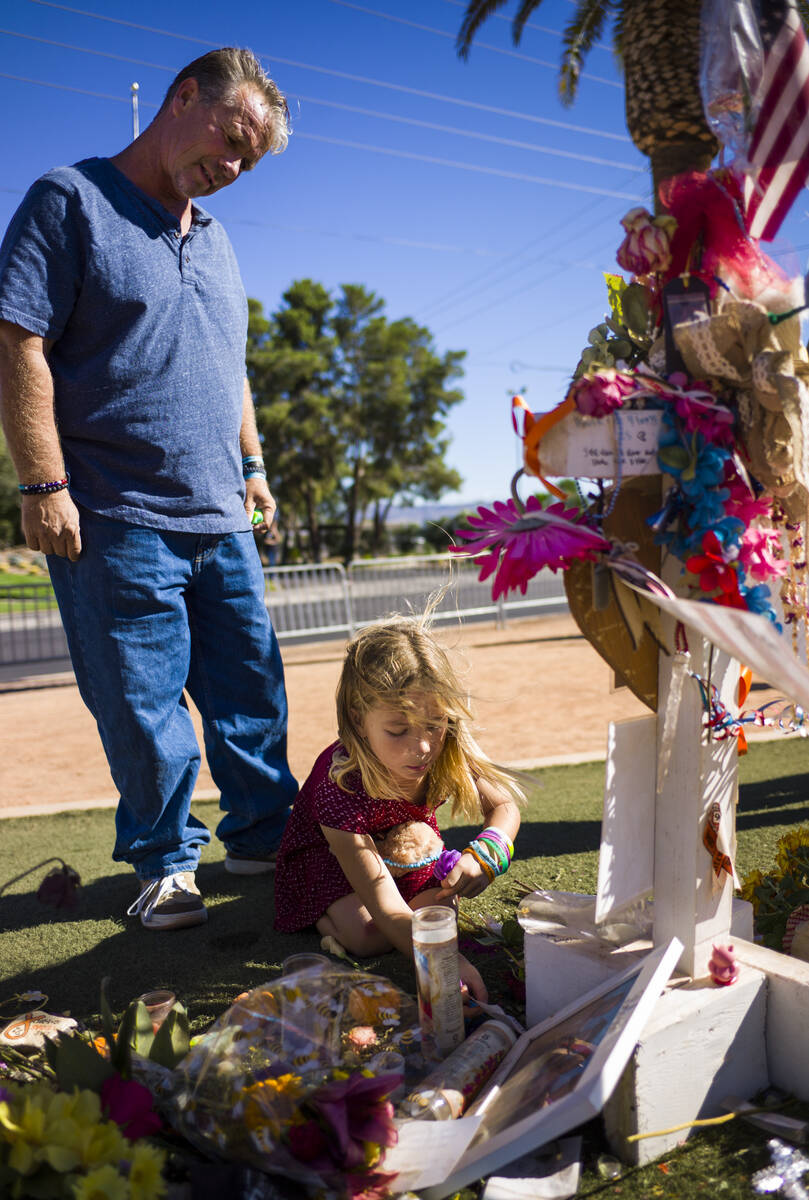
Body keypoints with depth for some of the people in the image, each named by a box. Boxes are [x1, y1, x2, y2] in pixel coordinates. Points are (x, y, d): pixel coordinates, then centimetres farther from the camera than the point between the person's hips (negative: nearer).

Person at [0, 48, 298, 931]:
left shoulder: (213, 240, 19)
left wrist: (251, 463, 21)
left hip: (219, 519, 7)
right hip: (117, 522, -7)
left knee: (251, 691, 11)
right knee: (143, 708, 0)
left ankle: (264, 836, 26)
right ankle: (165, 862, 17)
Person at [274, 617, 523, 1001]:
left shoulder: (447, 751, -32)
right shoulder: (339, 789, -45)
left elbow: (504, 807, -18)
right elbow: (388, 912, -46)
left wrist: (484, 854, -42)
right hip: (328, 854, -5)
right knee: (366, 936, -27)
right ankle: (324, 919, 8)